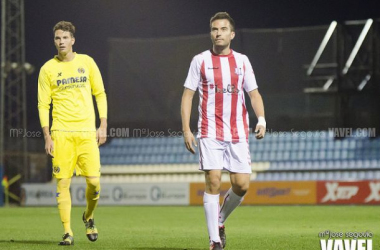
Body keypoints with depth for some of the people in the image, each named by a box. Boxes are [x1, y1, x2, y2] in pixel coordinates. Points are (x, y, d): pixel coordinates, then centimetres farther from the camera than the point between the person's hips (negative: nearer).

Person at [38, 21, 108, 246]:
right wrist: (47, 137, -3)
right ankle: (67, 232, 0)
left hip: (87, 132, 1)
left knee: (94, 181, -6)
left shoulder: (86, 62, 7)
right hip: (61, 132, -1)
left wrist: (103, 126, 4)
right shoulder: (48, 69, 3)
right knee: (63, 183, -5)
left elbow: (100, 94, 12)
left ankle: (89, 217, 23)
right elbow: (43, 105, 4)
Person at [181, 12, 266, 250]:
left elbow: (254, 93, 11)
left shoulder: (242, 61, 10)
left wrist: (261, 119, -8)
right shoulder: (200, 60, 4)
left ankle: (220, 220, 25)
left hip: (238, 133, 2)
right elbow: (188, 95, 5)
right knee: (213, 181, -12)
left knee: (242, 185, -4)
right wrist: (186, 130, -4)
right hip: (210, 132, -2)